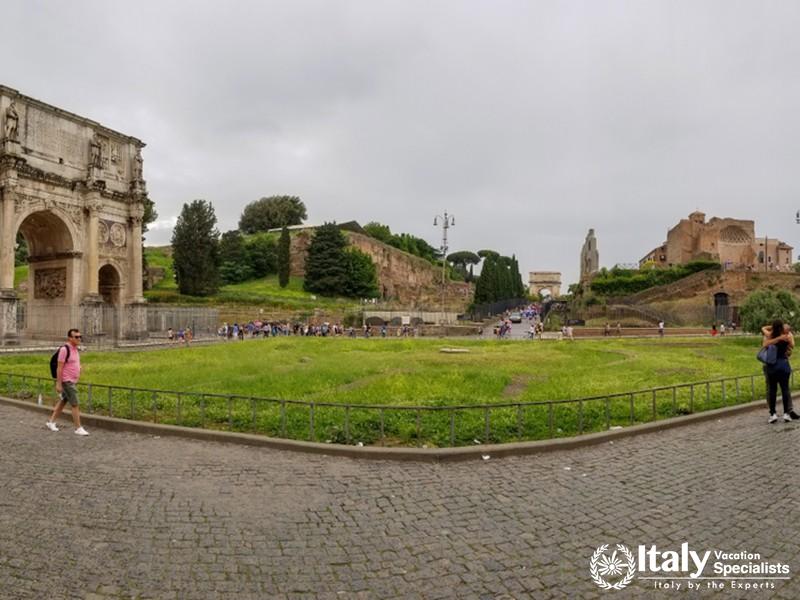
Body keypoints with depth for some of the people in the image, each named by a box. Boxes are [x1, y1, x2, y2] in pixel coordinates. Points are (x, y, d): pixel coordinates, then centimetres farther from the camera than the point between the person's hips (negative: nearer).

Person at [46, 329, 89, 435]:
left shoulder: (76, 349, 10)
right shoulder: (64, 349, -17)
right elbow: (60, 368, -18)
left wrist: (77, 379, 19)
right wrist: (58, 384, -19)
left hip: (73, 381, 9)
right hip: (67, 382, -9)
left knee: (62, 402, 18)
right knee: (75, 405, -7)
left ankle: (51, 422, 30)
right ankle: (78, 428, -2)